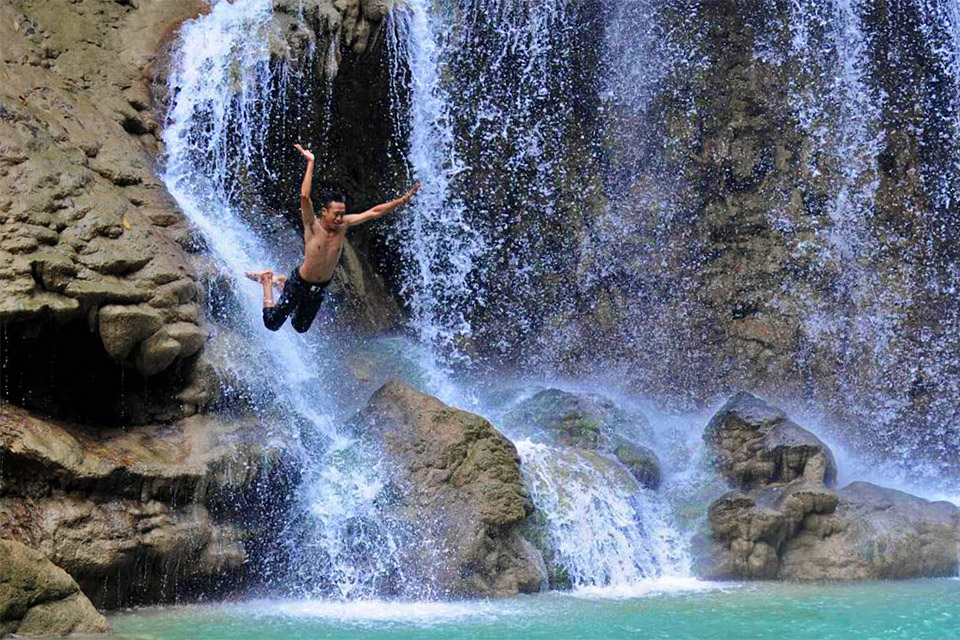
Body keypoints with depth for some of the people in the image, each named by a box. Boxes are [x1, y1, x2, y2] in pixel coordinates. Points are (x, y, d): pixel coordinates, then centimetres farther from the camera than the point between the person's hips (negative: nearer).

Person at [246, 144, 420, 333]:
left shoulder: (343, 225, -11)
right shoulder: (312, 225, -23)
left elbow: (374, 212, -11)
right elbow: (305, 197, -38)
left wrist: (402, 201, -16)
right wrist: (310, 163, -40)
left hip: (320, 288, 5)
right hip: (299, 283, -5)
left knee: (301, 327, 22)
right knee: (272, 323, 2)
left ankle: (282, 282, 43)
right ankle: (268, 280, 28)